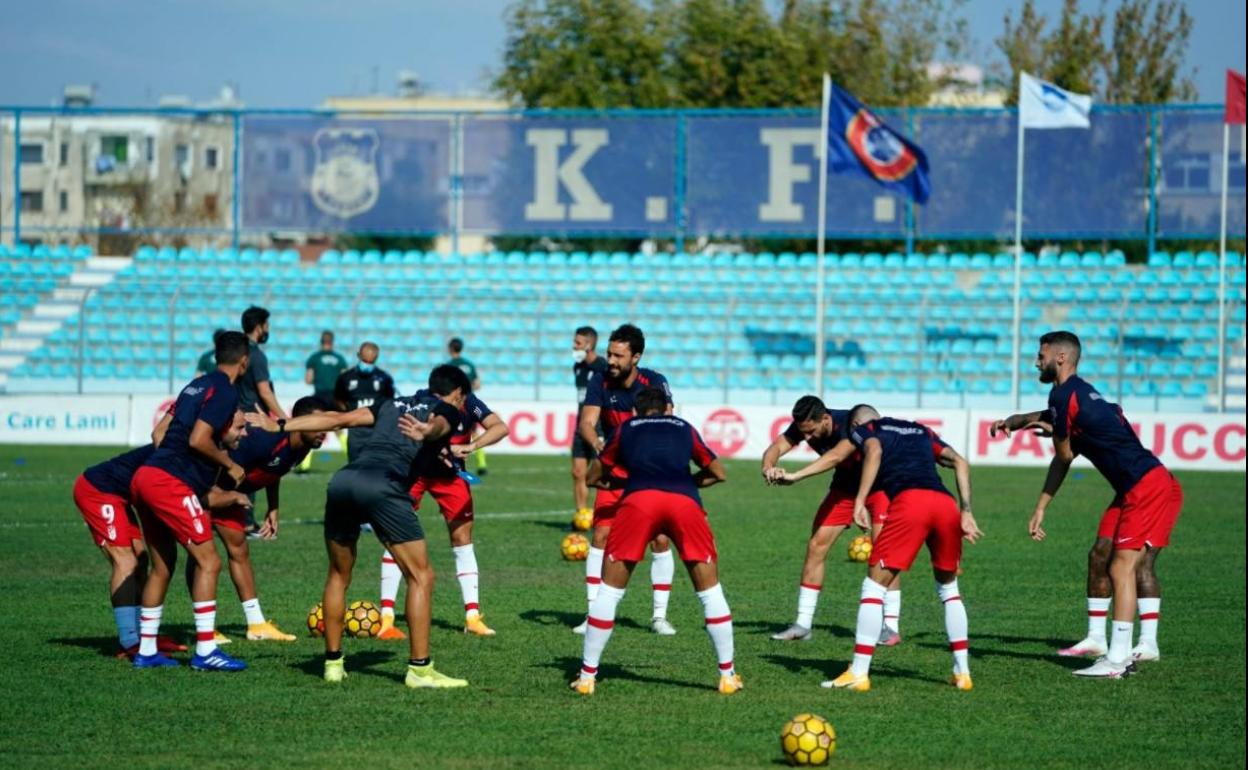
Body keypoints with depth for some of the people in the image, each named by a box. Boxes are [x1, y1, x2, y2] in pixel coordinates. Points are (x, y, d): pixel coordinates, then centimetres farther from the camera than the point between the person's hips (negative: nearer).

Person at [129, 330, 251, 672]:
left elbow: (160, 431, 20)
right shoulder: (225, 392, -7)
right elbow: (198, 440, -15)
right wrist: (230, 465, -2)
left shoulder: (197, 385, 20)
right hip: (171, 484, -10)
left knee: (162, 566, 16)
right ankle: (205, 651, -10)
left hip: (146, 476, 10)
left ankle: (146, 650, 20)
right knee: (208, 562, -7)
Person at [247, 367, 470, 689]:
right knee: (420, 576, 3)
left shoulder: (393, 404, 33)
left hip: (342, 479, 6)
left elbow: (340, 418, 25)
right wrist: (427, 431, -31)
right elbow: (439, 424, -7)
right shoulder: (447, 410, 18)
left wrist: (278, 426, 26)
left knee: (338, 576, 22)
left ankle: (333, 662, 24)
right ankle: (419, 668, -1)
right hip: (382, 486, -6)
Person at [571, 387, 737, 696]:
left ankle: (587, 676, 11)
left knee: (609, 590, 11)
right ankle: (728, 676, 14)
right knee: (710, 591, 14)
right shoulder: (685, 428, 30)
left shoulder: (626, 429, 29)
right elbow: (718, 473, 37)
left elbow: (593, 476, 36)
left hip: (638, 499, 0)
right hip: (685, 501, 1)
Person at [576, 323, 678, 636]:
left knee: (660, 539, -6)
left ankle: (660, 615, 6)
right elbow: (586, 422, -16)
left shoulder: (654, 383, -13)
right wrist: (597, 443, -38)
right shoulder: (600, 382, -8)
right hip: (614, 470, 1)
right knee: (601, 536, -9)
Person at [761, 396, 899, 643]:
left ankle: (891, 627, -15)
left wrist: (795, 476, -62)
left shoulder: (851, 424, -35)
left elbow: (835, 456, -51)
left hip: (881, 484, -6)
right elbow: (777, 447, -27)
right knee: (816, 546, -2)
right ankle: (803, 625, 5)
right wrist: (769, 467, -52)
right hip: (845, 485, 6)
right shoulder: (802, 426, -17)